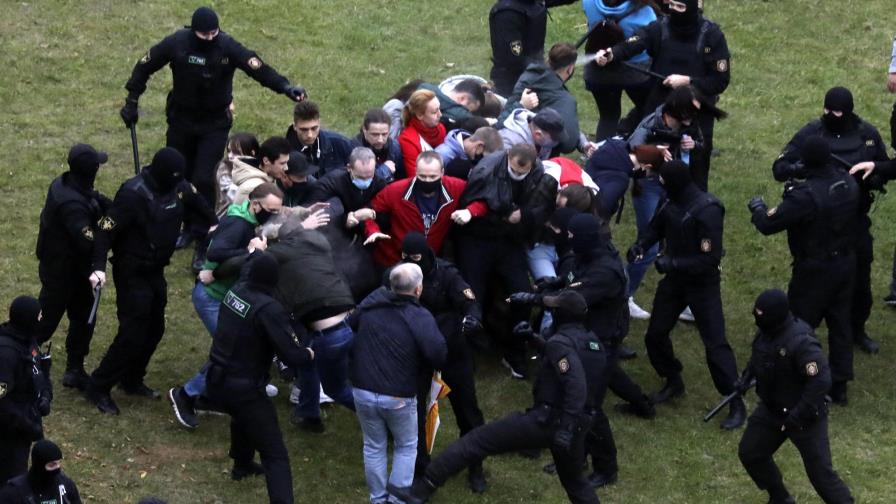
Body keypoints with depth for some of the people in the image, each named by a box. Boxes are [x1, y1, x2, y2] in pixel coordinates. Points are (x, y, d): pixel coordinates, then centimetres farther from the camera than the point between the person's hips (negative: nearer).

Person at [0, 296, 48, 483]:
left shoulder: (27, 340, 2)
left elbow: (39, 371, 20)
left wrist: (45, 396, 0)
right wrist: (28, 427, -23)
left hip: (25, 422, 9)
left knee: (18, 475, 20)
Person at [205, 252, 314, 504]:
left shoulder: (236, 290, -3)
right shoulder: (268, 309, -24)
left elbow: (249, 268, 23)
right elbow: (292, 355, -24)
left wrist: (257, 250, 42)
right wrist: (308, 353, -2)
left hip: (217, 381, 8)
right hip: (243, 389, -8)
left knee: (243, 416, 40)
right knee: (276, 455, -6)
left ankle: (242, 464, 62)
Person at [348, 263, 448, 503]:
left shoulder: (370, 303, 0)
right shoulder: (420, 317, -17)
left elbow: (347, 327, 14)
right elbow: (438, 352, -27)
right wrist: (426, 366, -4)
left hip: (363, 392, 4)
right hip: (398, 397, -4)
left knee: (374, 446, 20)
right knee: (406, 447, 18)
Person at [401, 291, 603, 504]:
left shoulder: (561, 341, -13)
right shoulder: (592, 341, 13)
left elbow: (575, 385, -26)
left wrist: (565, 428, -30)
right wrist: (534, 339, 27)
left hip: (545, 421, -8)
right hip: (577, 427, 8)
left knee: (474, 441, -4)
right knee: (575, 482, 28)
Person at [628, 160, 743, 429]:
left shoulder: (706, 211, -27)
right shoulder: (671, 203, -4)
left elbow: (710, 258, -26)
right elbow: (656, 228, 13)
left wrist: (672, 263, -28)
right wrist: (641, 245, -8)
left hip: (702, 284, -8)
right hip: (674, 279, 8)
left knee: (715, 344, -8)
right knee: (655, 334, 14)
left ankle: (736, 404, 0)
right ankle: (673, 382, 37)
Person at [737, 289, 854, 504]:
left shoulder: (800, 342, -31)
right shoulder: (765, 331, -5)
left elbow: (821, 381, -31)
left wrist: (798, 415, -29)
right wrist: (747, 376, 3)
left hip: (805, 415, -9)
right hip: (771, 410, 9)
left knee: (820, 472, -5)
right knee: (750, 453, 17)